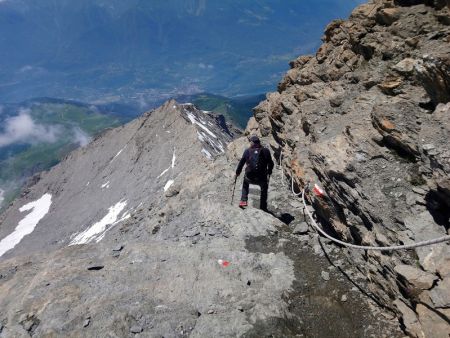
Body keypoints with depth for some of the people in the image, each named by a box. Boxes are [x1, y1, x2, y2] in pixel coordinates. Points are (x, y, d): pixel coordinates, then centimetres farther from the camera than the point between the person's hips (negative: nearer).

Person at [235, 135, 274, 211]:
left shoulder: (247, 151, 2)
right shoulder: (265, 151, 2)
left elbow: (241, 163, 4)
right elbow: (270, 164, 5)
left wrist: (237, 172, 17)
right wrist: (269, 173, 22)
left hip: (249, 177, 0)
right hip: (261, 178, 0)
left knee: (245, 184, 36)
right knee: (264, 189, 31)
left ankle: (243, 201, 22)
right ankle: (263, 208, 29)